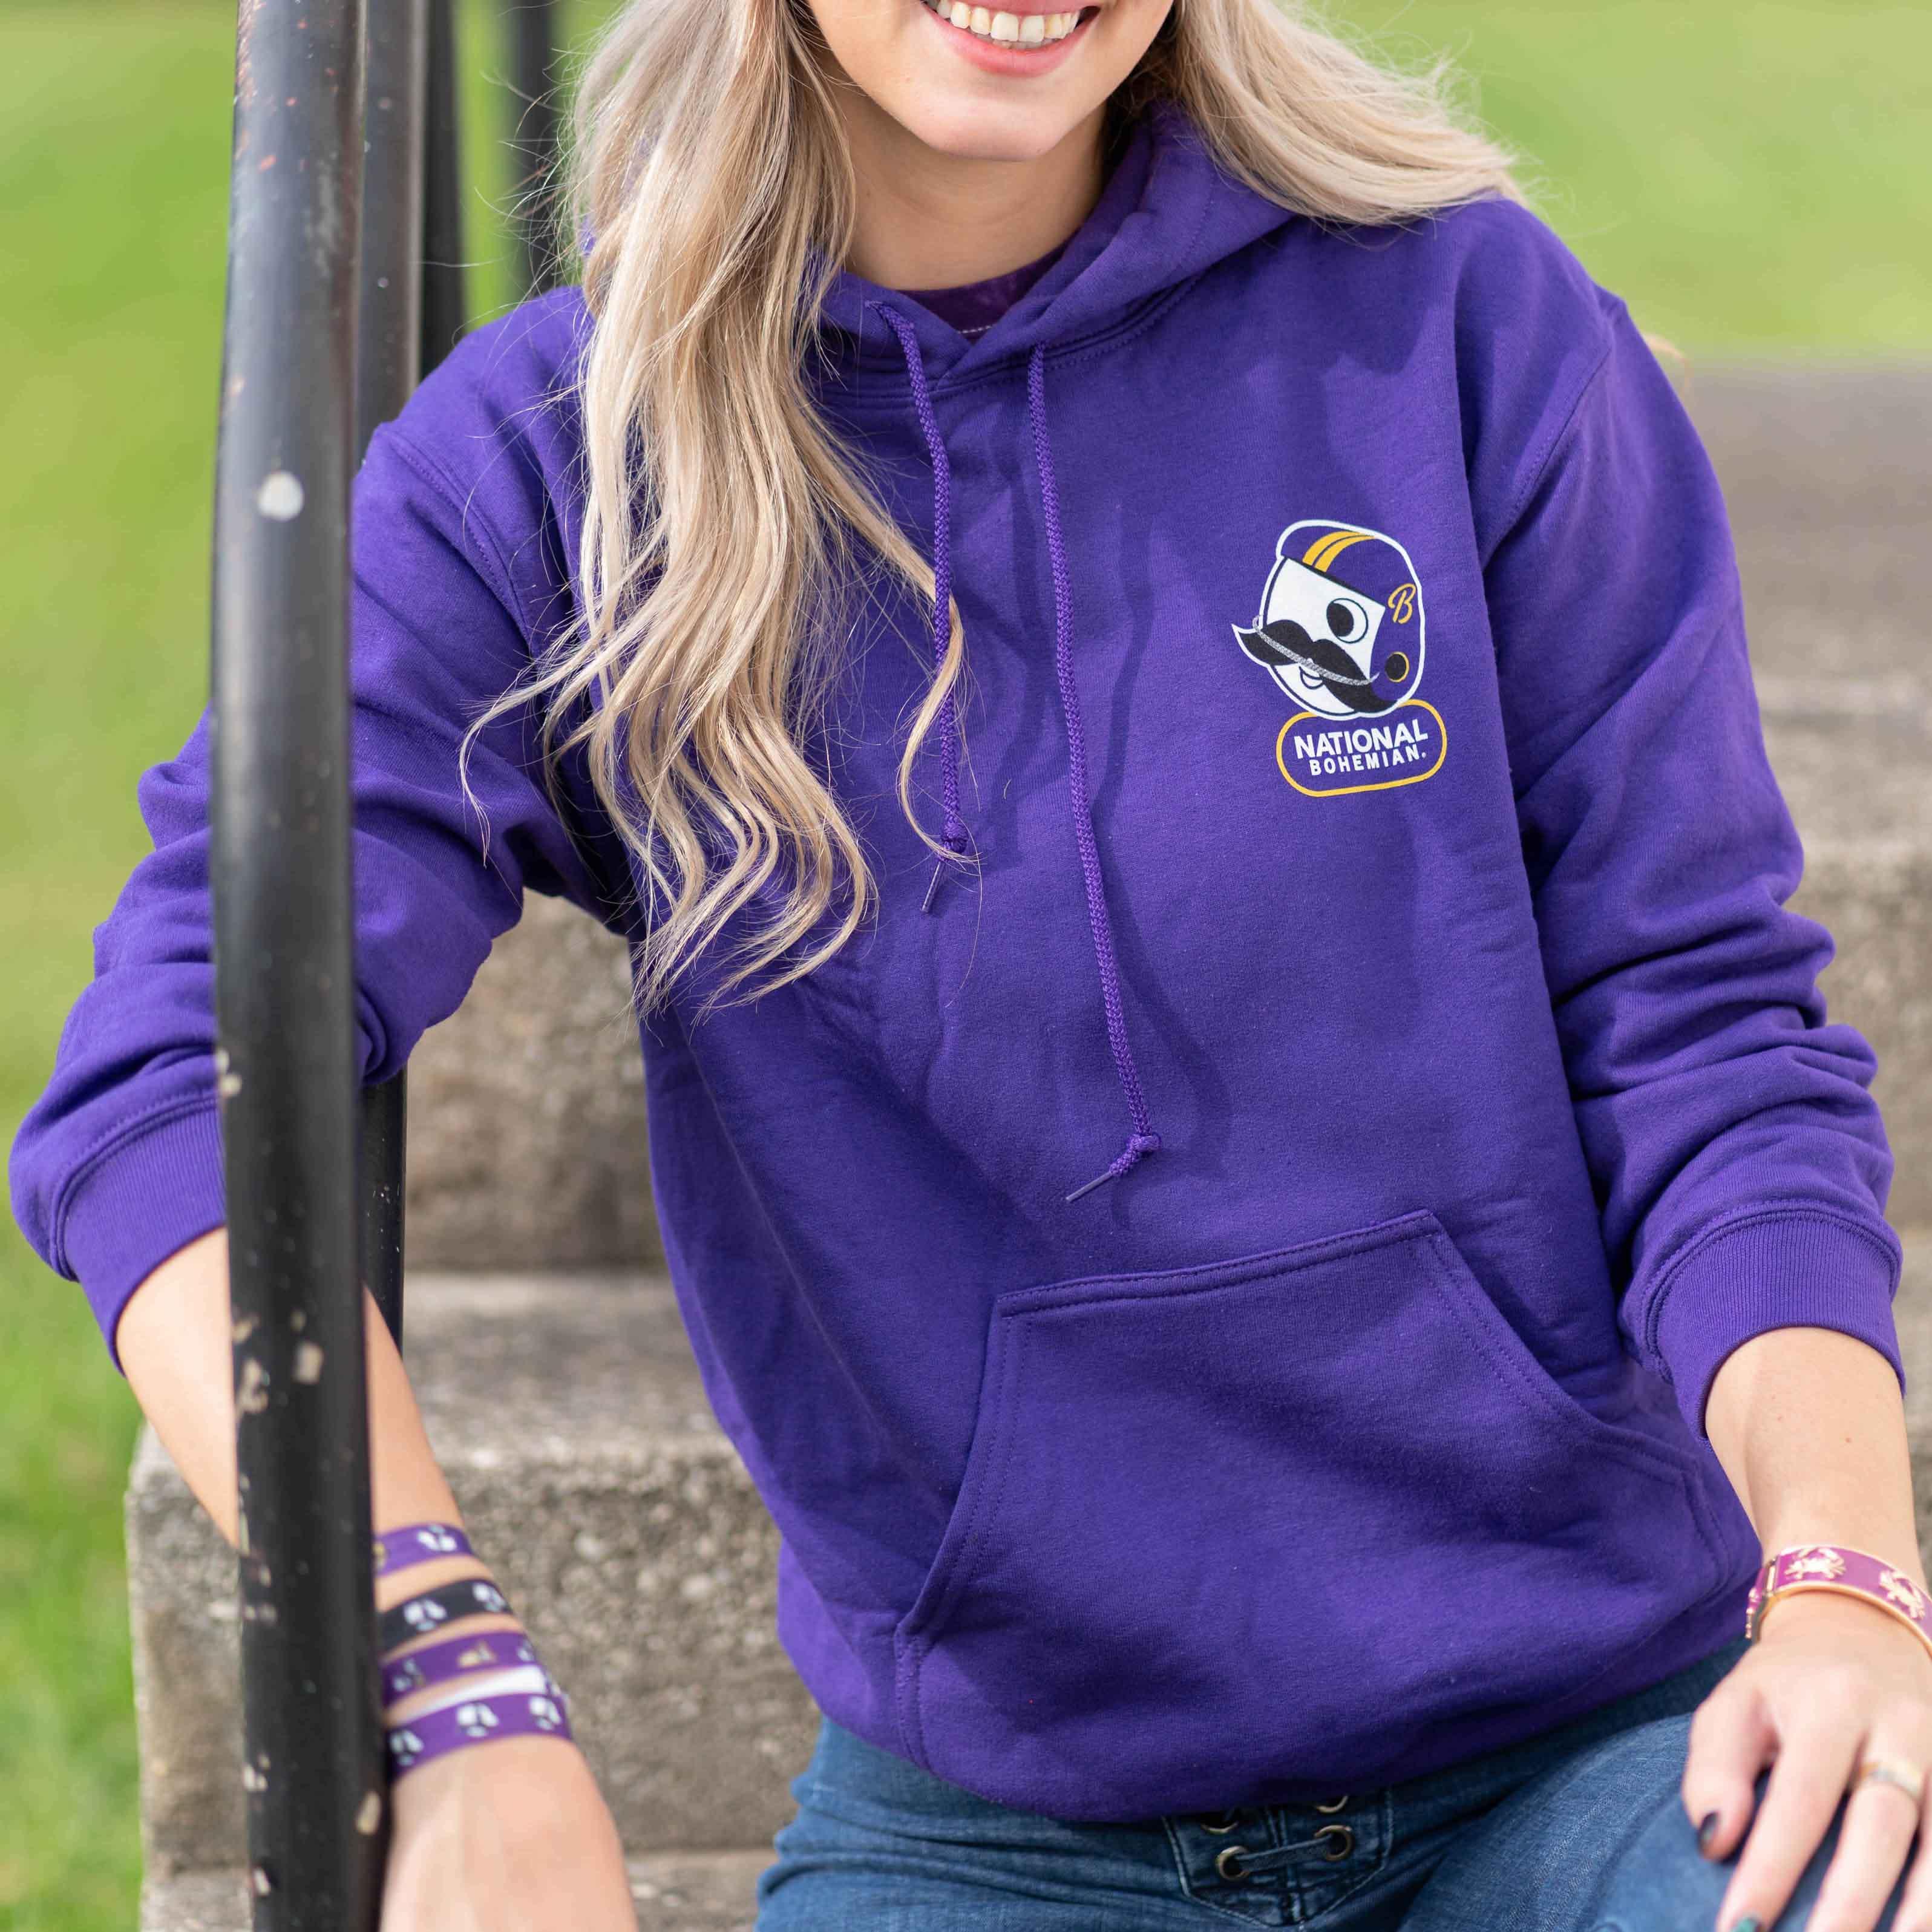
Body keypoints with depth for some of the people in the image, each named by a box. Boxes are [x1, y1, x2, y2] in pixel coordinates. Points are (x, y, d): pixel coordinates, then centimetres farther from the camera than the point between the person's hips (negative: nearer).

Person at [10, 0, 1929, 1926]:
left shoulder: (1455, 319, -4)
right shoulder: (548, 453, -4)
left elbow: (1700, 1023, -2)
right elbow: (183, 1076, -16)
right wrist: (458, 1704, -31)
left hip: (1586, 1745, 0)